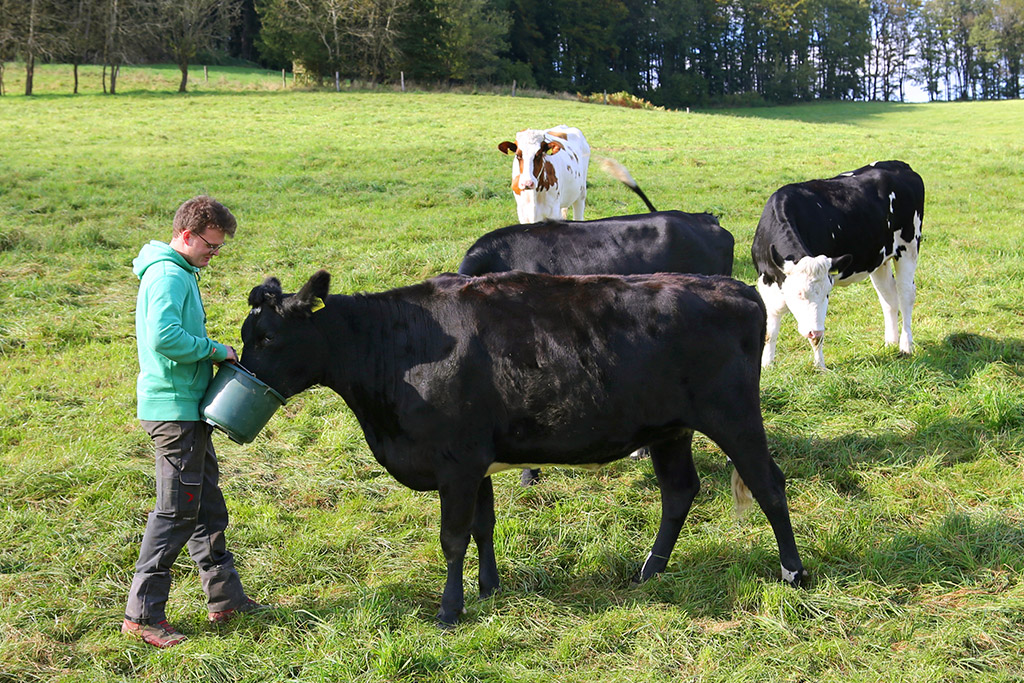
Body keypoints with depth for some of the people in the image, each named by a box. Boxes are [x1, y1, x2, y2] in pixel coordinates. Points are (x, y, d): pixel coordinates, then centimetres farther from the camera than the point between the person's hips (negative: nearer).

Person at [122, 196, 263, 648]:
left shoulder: (181, 274, 16)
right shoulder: (168, 276, -16)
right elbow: (164, 337, -29)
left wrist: (211, 356, 11)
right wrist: (215, 350, -18)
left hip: (188, 407, 11)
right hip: (173, 407, -11)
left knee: (207, 503, 15)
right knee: (177, 509, -6)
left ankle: (224, 598, 24)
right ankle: (142, 614, 0)